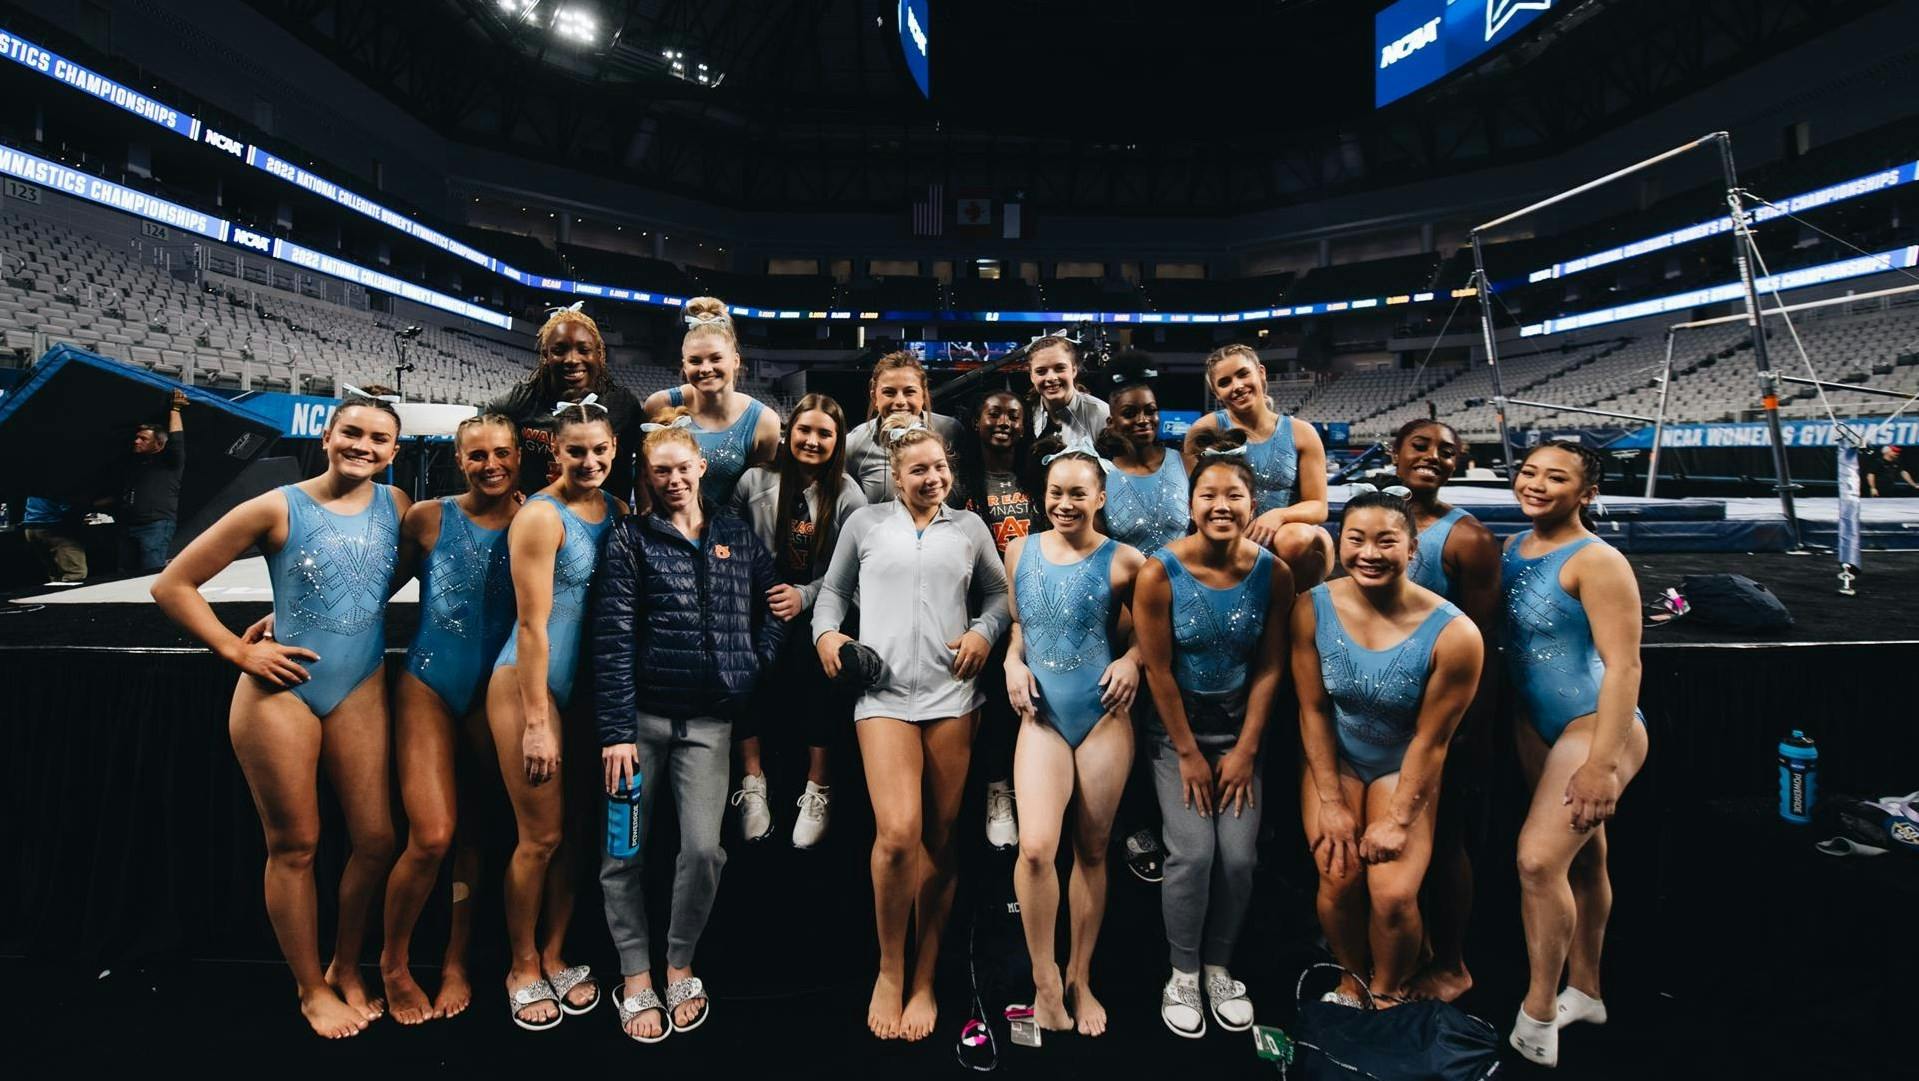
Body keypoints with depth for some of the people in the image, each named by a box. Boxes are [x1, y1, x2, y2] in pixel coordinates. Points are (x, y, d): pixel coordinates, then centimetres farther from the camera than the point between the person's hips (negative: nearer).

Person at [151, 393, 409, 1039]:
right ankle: (312, 989, 24)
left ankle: (347, 969, 28)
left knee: (375, 839, 5)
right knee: (294, 846, 7)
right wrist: (239, 652, -7)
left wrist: (357, 613, 5)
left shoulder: (395, 505, 1)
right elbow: (173, 586, -3)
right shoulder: (278, 509, -8)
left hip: (361, 690, 3)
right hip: (281, 692, -3)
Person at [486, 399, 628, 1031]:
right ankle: (522, 969, 23)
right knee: (541, 836, 2)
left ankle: (554, 957, 31)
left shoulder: (617, 511, 7)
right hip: (531, 684, -6)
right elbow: (532, 623, -16)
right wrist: (537, 722, -16)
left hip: (590, 687, 6)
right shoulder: (542, 515, -13)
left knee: (578, 831, 12)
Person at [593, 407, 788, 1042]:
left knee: (704, 848, -8)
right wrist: (616, 729, -13)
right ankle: (637, 981, 24)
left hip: (709, 720, 1)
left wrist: (753, 666, -1)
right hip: (642, 715, -1)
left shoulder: (737, 536, 9)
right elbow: (613, 639, -7)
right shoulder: (632, 539, 0)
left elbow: (774, 608, 15)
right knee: (623, 853, 6)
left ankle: (680, 967, 17)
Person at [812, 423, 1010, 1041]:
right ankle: (889, 970, 8)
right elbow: (833, 590, 17)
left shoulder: (969, 527, 16)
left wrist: (984, 633, 1)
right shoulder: (865, 522, 12)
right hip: (884, 694, -2)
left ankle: (924, 979, 21)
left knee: (940, 839, 4)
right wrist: (826, 633, -1)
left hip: (952, 694, 2)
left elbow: (999, 593, 19)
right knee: (898, 833, -17)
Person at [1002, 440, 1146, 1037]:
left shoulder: (1123, 560, -4)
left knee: (1092, 850, 9)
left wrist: (1132, 659, -13)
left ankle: (1080, 979, 28)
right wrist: (1012, 663, -1)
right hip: (1042, 717, 1)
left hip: (1105, 716, -1)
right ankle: (1045, 981, 8)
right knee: (1036, 847, -14)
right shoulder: (1020, 551, 5)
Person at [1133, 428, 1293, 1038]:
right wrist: (1189, 754, -9)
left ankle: (1218, 967, 20)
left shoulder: (1273, 574, -11)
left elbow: (1269, 668, -4)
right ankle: (1182, 973, 13)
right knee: (1193, 851, -10)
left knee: (1239, 855, -5)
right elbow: (1158, 671, -13)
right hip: (1177, 725, -2)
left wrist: (1245, 750, -5)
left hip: (1240, 723, 2)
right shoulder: (1160, 573, -18)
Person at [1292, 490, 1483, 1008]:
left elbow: (1430, 739, -15)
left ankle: (1389, 995, 21)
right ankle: (1352, 977, 22)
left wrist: (1399, 819, -9)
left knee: (1394, 895, -11)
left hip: (1404, 767, -1)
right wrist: (1331, 802, -8)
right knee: (1339, 879, -11)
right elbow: (1313, 709, -9)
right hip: (1333, 760, 2)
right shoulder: (1312, 609, -17)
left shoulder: (1453, 634, -23)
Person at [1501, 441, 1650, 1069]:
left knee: (1539, 858, -15)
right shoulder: (1514, 550, 6)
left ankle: (1537, 1018, 1)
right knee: (1581, 856, 19)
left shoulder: (1596, 562, -17)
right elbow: (1500, 634, 14)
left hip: (1595, 726, -7)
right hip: (1535, 726, 8)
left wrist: (1602, 764, -24)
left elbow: (1623, 666, -21)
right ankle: (1584, 992, 33)